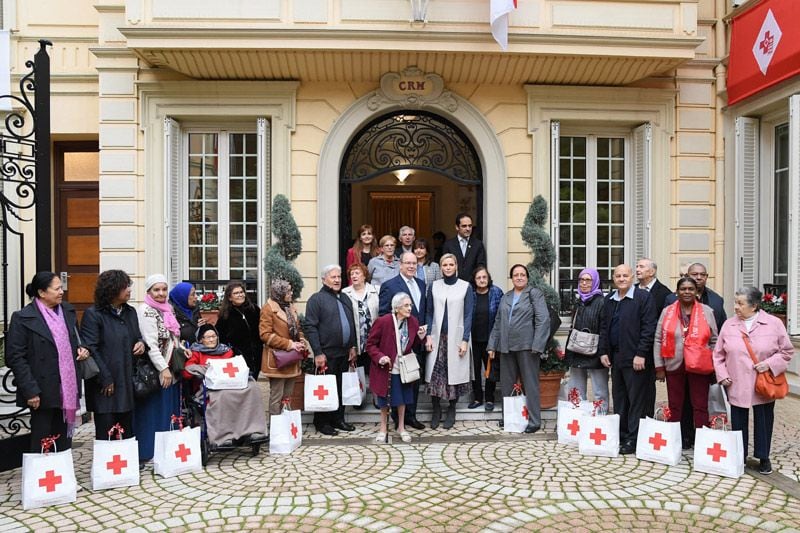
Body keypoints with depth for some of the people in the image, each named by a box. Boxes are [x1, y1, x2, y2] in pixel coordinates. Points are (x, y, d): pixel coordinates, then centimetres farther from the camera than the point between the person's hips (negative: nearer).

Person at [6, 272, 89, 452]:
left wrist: (82, 349, 1)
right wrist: (30, 390, -15)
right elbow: (15, 357, -9)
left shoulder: (68, 311, 9)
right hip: (44, 392, -5)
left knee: (64, 441, 12)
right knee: (42, 443, 4)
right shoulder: (23, 318, -7)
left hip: (67, 388, 5)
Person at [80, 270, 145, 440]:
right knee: (106, 438, 1)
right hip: (105, 388, -6)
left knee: (127, 435, 11)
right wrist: (105, 379, -15)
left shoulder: (130, 312, 12)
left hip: (127, 385, 6)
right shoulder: (93, 314, -8)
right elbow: (90, 349, -13)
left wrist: (141, 344, 0)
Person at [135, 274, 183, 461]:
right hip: (155, 371, -8)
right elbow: (150, 343, -19)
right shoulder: (146, 311, -13)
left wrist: (180, 348, 6)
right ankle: (150, 452, 8)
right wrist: (163, 369, -21)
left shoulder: (166, 309, 12)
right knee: (154, 413, -2)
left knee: (169, 412, 11)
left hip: (170, 370, 8)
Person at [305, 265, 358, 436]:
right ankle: (321, 422, 14)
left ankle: (338, 419, 25)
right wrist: (318, 353, -17)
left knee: (341, 388, 13)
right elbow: (311, 327, -13)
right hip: (326, 354, -7)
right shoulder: (316, 299, -7)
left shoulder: (345, 298, 15)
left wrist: (353, 347, 12)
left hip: (344, 353, 7)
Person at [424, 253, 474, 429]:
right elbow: (429, 312, 8)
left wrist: (465, 340, -8)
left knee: (455, 374, 2)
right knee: (435, 374, -2)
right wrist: (428, 335, -2)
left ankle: (451, 411, 17)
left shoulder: (465, 287, 1)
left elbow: (468, 315, -1)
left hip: (456, 338, -1)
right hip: (437, 337, 1)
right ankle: (436, 411, 13)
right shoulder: (434, 286, 7)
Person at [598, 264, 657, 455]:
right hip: (615, 357, 7)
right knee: (619, 400, 12)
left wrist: (641, 354, -16)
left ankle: (633, 440, 7)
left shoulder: (643, 297, -6)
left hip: (635, 358, -6)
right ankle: (620, 436, 22)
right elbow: (604, 327, 17)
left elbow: (649, 328, -11)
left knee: (637, 400, 0)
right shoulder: (609, 300, 14)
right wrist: (603, 351, 8)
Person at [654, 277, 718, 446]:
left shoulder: (707, 312, 1)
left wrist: (713, 366, 3)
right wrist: (659, 366, 0)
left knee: (700, 406, 5)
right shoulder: (667, 312, 3)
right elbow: (659, 340, 3)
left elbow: (714, 341, 6)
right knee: (675, 406, 10)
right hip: (674, 366, 1)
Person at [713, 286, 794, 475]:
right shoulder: (729, 325, 1)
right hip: (737, 386, 1)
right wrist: (722, 375, -2)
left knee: (763, 422, 9)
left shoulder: (774, 323, -4)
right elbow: (719, 354, 7)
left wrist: (770, 363, -13)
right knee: (738, 423, 9)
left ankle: (763, 458, 26)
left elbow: (787, 351, 1)